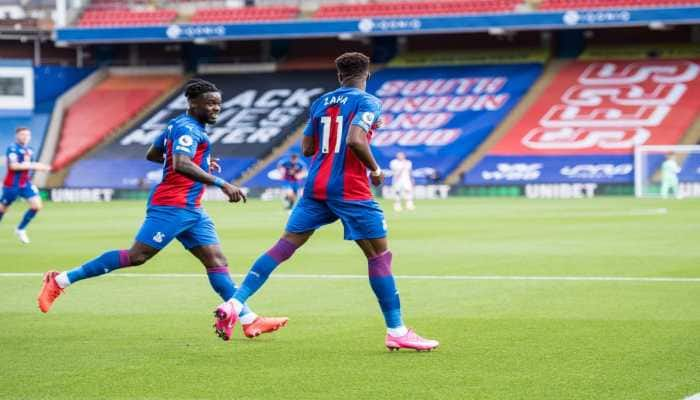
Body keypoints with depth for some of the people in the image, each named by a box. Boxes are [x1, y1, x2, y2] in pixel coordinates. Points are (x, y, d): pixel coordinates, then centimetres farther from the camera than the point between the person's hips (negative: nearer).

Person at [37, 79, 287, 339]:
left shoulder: (178, 125, 17)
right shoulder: (188, 128, -13)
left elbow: (151, 154, 29)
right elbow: (180, 165, -30)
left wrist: (202, 165, 28)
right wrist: (222, 184, -32)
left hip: (191, 210, 10)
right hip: (172, 206, -10)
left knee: (216, 261, 2)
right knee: (136, 256, -10)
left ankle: (249, 321, -3)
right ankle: (61, 280, -2)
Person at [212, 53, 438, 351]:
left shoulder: (321, 102, 13)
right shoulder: (368, 103, -6)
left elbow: (307, 148, 16)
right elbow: (355, 140, -22)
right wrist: (375, 169, -7)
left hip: (316, 186, 6)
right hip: (350, 189, -6)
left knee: (284, 246, 6)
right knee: (380, 255, 2)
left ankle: (235, 304, -5)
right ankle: (396, 331, 1)